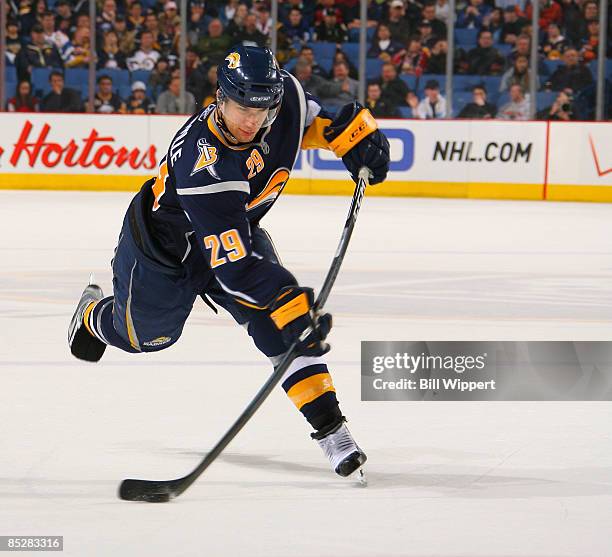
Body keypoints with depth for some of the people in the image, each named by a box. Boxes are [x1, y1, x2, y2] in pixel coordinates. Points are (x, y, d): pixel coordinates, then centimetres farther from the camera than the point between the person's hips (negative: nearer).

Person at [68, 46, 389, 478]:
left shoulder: (287, 96, -26)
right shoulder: (201, 163, -44)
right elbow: (232, 260, -44)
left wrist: (359, 136, -13)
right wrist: (287, 304, -50)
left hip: (239, 227, 5)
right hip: (166, 241, -4)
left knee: (277, 323, -16)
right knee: (145, 335, 18)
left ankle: (330, 426, -13)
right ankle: (95, 314, 54)